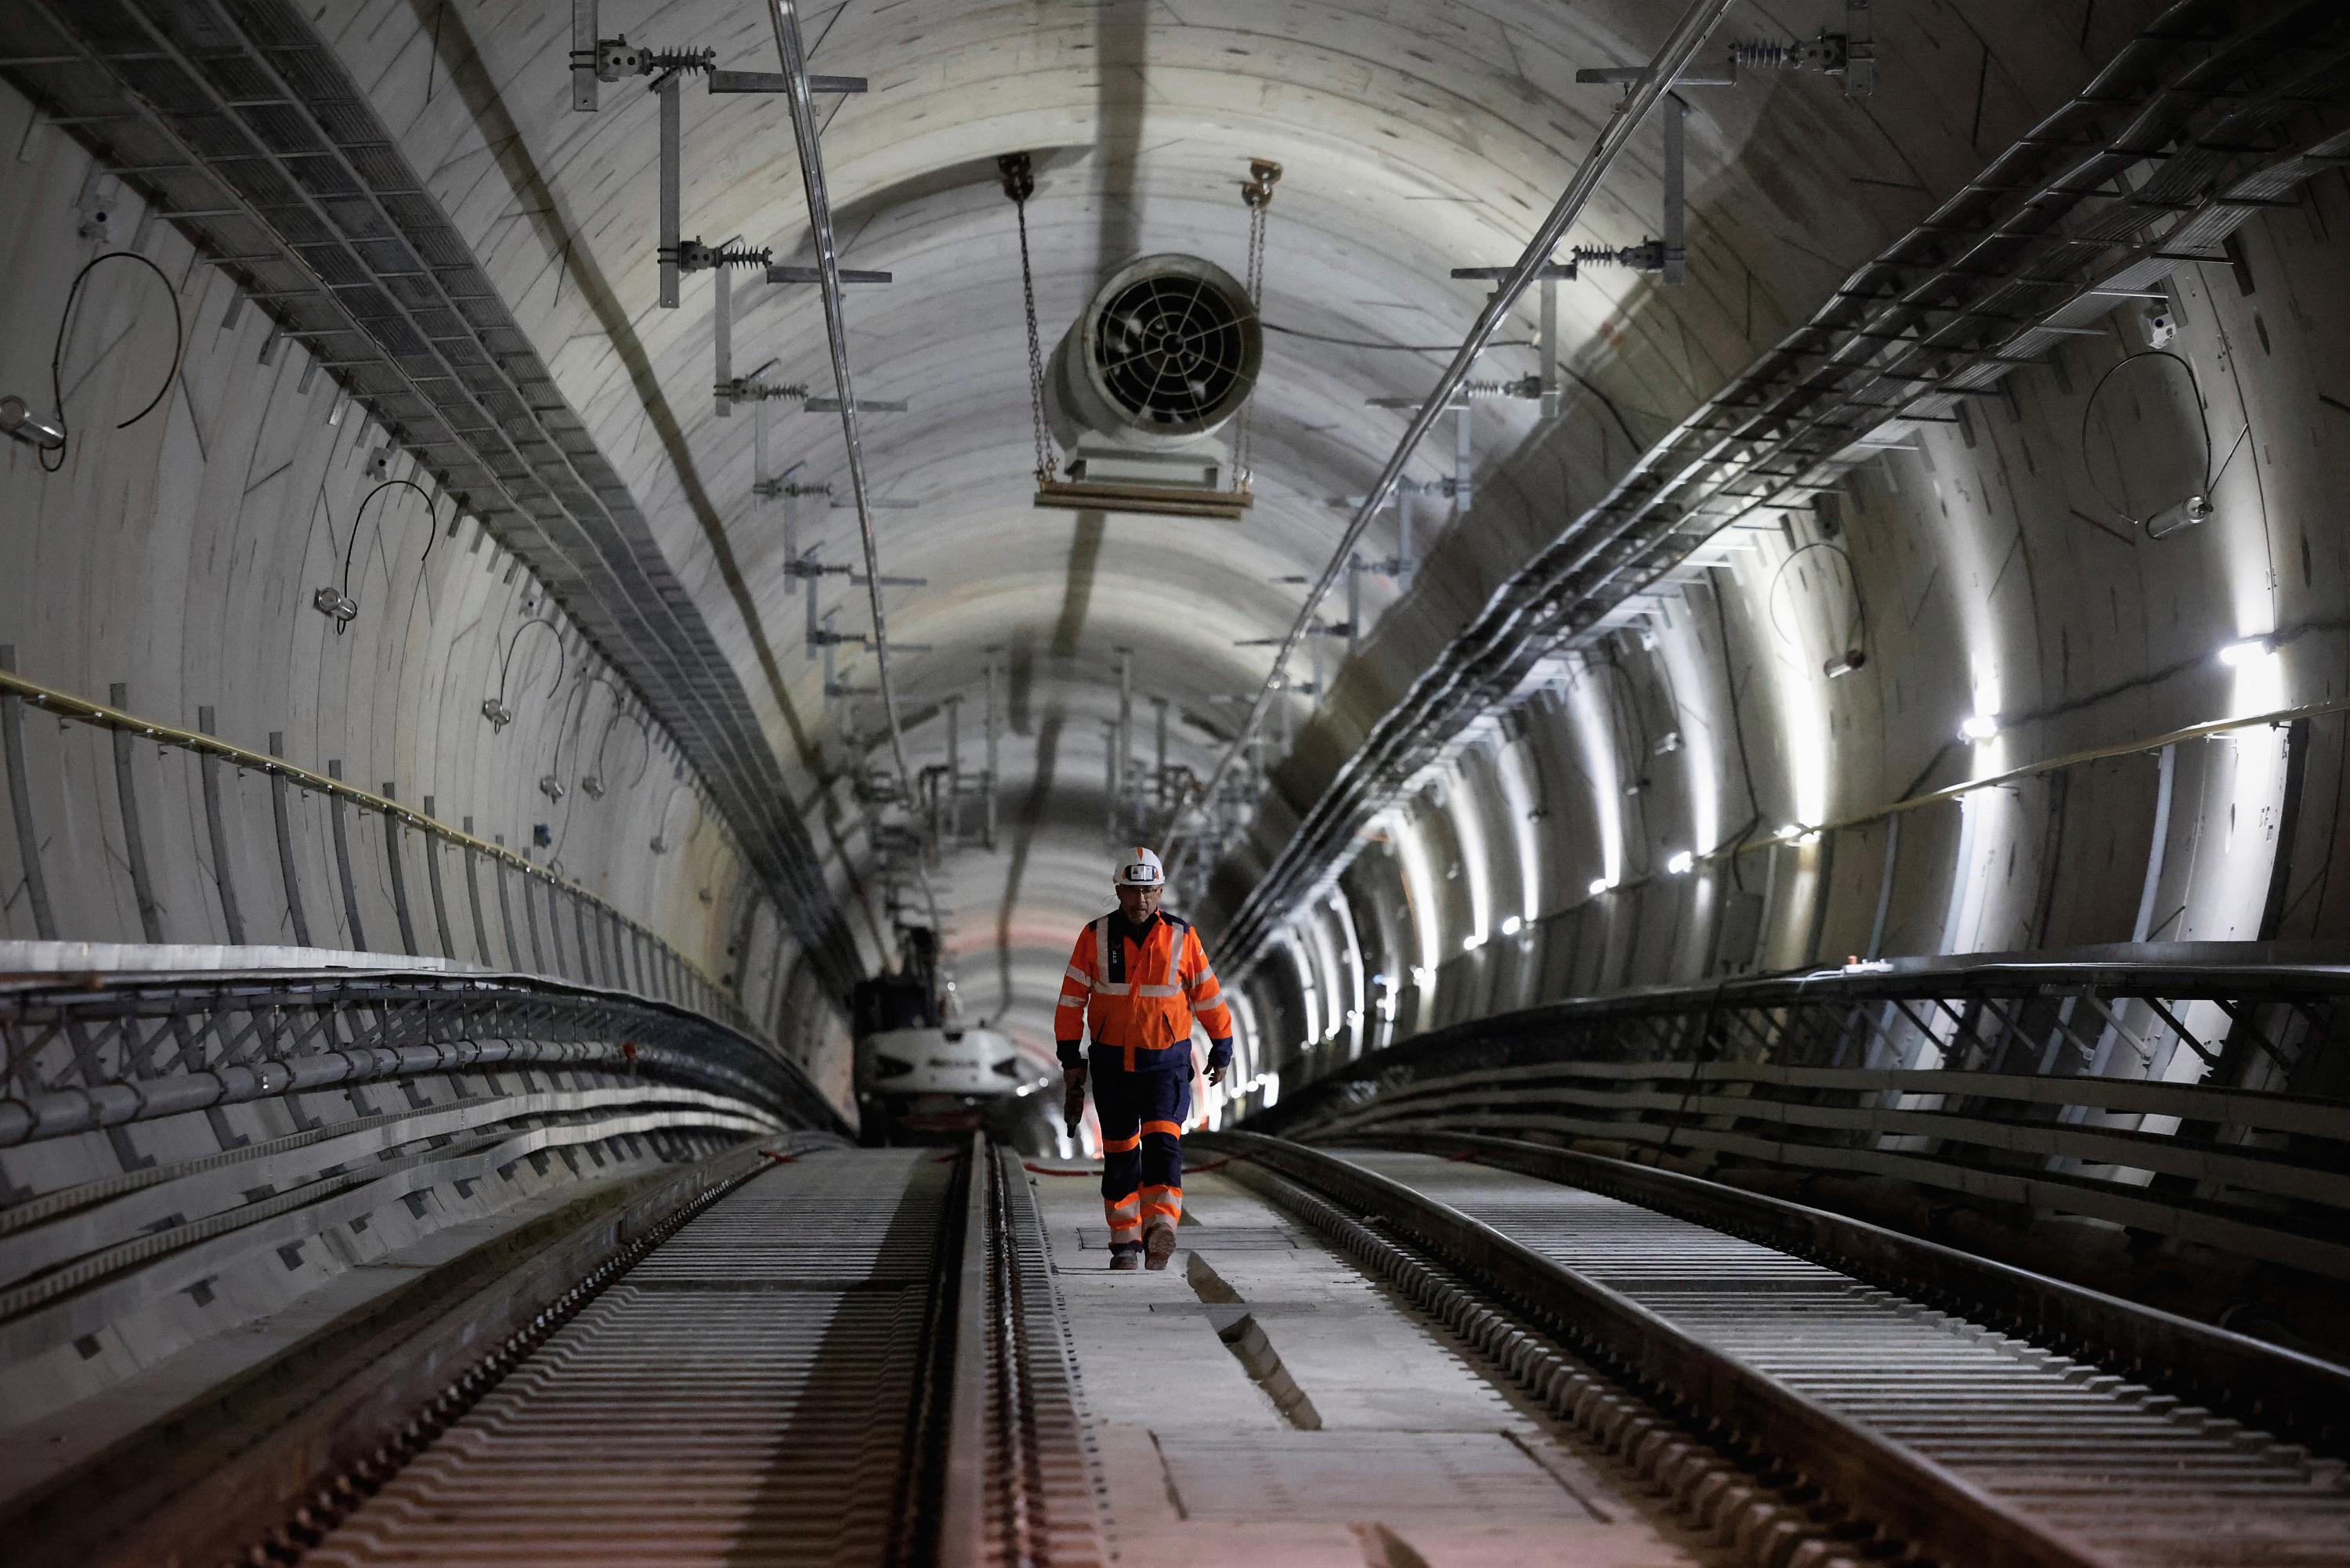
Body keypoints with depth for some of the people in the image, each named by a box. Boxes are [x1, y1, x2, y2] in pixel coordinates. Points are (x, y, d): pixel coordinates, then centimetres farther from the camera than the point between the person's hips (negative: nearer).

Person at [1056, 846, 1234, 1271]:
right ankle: (1125, 1241, 16)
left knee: (1163, 1141, -18)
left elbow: (1208, 996, 6)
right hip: (1111, 1061, 1)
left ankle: (1161, 1228, -25)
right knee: (1119, 1152, 7)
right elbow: (1072, 998, 2)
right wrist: (1071, 1058, 1)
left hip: (1167, 1061, -1)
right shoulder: (1095, 936, -3)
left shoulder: (1182, 937, -3)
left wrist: (1222, 1050, 10)